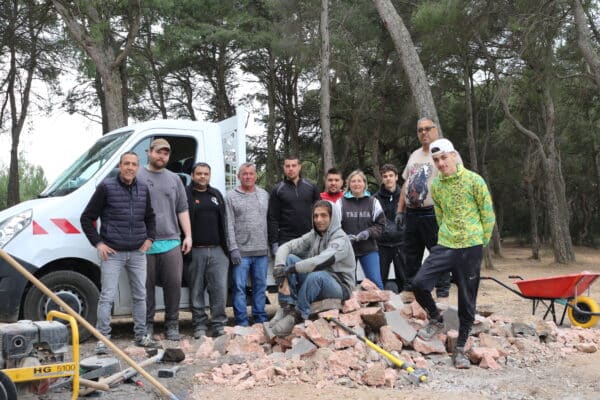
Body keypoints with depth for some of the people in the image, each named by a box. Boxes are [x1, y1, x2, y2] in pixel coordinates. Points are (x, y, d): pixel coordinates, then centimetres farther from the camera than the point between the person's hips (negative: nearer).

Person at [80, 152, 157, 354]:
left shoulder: (143, 189, 8)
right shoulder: (106, 187, -6)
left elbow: (150, 217, 23)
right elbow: (86, 218, -3)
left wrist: (149, 238, 10)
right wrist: (98, 243, -9)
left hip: (137, 253, 5)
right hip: (112, 253, -5)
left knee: (139, 295, 12)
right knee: (107, 296, -5)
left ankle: (141, 335, 24)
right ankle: (103, 338, 2)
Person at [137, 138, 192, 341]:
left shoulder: (174, 179, 17)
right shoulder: (137, 176, 6)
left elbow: (182, 210, 17)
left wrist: (188, 235, 9)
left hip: (171, 242, 3)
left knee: (174, 283, 0)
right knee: (147, 285, 3)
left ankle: (172, 324, 11)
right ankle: (147, 324, 14)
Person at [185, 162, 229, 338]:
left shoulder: (216, 195, 18)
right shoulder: (186, 194, 2)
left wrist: (226, 247, 15)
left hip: (217, 251, 4)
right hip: (195, 251, -3)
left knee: (220, 289, -2)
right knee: (196, 291, 3)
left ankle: (219, 325, 6)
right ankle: (200, 325, 12)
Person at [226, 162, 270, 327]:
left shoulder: (265, 195, 12)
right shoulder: (231, 197, 1)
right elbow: (229, 225, -4)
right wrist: (233, 248, -10)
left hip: (262, 250, 3)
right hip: (241, 251, -3)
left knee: (260, 286, 10)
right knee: (239, 287, -1)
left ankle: (261, 318, 20)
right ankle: (242, 322, 5)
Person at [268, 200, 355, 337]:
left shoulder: (340, 239, -16)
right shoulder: (313, 235, 5)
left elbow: (322, 261, -34)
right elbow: (286, 247, -3)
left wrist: (291, 269, -36)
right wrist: (279, 265, -24)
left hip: (339, 287, -6)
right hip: (316, 285, 6)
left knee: (316, 276, -39)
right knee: (289, 258, -11)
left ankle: (298, 314, -21)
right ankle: (288, 306, -15)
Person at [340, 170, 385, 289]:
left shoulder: (373, 202, 6)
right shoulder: (341, 202, 0)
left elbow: (380, 224, 4)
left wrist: (369, 232, -14)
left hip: (369, 249, 1)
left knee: (376, 282, -2)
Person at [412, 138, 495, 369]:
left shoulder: (474, 180, -5)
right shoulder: (436, 186, 8)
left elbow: (488, 215, 0)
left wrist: (480, 242, 3)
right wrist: (448, 236, 12)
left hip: (470, 248, -3)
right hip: (445, 246, 4)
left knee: (467, 301, 3)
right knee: (419, 283, -14)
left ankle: (460, 349, 18)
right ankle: (436, 320, 14)